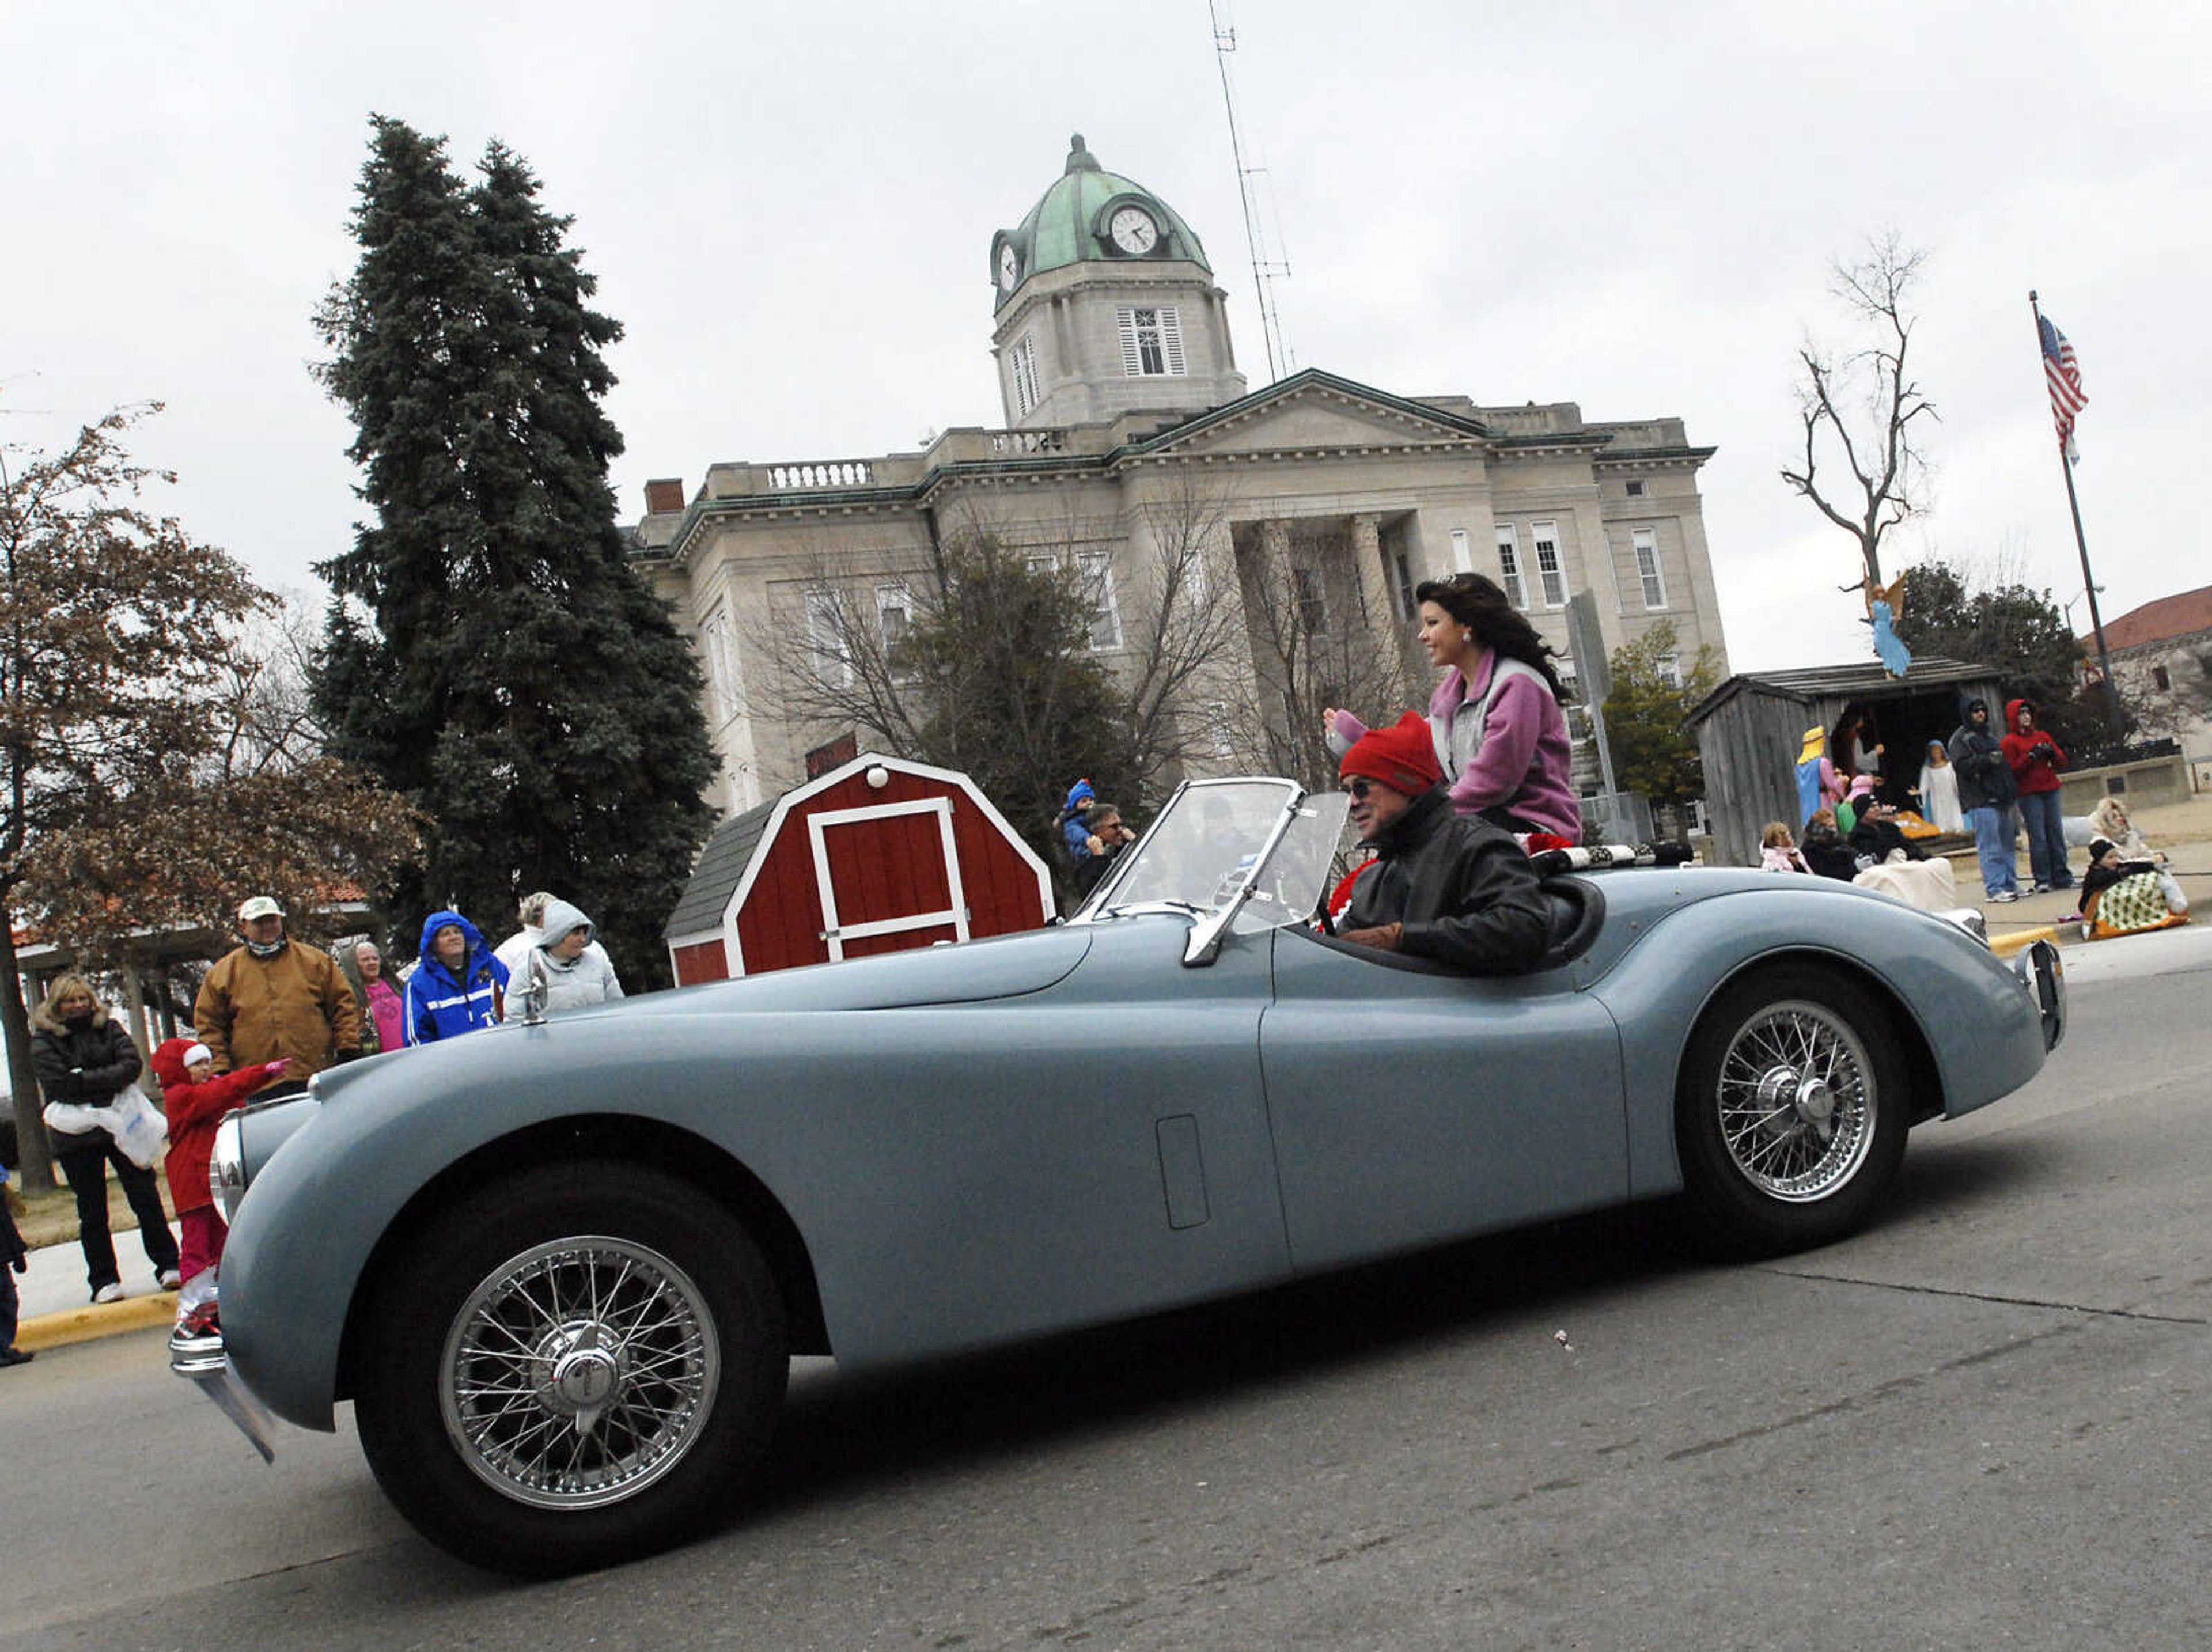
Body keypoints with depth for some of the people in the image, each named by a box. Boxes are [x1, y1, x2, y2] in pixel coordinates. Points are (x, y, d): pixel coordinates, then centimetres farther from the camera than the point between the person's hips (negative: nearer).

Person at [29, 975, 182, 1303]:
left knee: (146, 1199, 1)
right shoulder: (44, 1041, 1)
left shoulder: (108, 1027, 8)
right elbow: (60, 1084, -13)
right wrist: (109, 1079, -12)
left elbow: (132, 1064, -6)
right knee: (92, 1213, 5)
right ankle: (104, 1280, 12)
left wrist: (86, 1080, -15)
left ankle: (168, 1266, 8)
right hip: (77, 1137, -1)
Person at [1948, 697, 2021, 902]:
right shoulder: (1959, 738, -4)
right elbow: (1962, 765, -17)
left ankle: (2010, 884, 18)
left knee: (2006, 845, 11)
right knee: (1990, 848, -10)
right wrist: (1987, 760, -27)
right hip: (1981, 802, -9)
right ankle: (1994, 889, -9)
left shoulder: (1988, 735, 23)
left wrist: (2011, 791, 24)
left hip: (2000, 799, 9)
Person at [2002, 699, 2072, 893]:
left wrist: (2051, 753, -5)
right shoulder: (2009, 742, 1)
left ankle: (2061, 877, 11)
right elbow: (2012, 770, -10)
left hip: (2050, 790, 5)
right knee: (2038, 837, -8)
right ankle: (2042, 881, -4)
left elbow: (2062, 762, 15)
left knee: (2056, 833, 5)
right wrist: (2031, 755, -17)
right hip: (2029, 795, -5)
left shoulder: (2042, 736, 17)